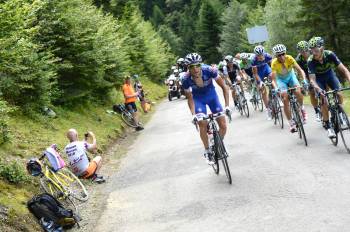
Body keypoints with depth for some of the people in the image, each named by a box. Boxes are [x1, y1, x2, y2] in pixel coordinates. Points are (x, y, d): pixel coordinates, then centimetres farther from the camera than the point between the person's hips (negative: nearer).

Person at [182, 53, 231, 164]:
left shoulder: (209, 70, -32)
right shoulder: (186, 79, -29)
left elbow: (224, 87, -23)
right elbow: (190, 98, -14)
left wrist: (227, 106, -30)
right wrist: (193, 114, -27)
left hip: (211, 95, 1)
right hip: (198, 99, -1)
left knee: (223, 126, -7)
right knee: (202, 124, -19)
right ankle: (207, 151, 1)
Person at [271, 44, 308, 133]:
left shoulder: (289, 58, -28)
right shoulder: (274, 63, -29)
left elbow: (300, 70, -28)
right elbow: (274, 79, -31)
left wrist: (304, 80, -45)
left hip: (291, 76, 1)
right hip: (281, 79, -1)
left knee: (298, 92, -26)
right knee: (285, 99, -17)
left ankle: (302, 109, 5)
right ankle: (292, 123, -8)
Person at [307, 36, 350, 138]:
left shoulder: (330, 54, -30)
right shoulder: (310, 61, -32)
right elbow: (312, 79, -32)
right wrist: (318, 89, -52)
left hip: (330, 74, 2)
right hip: (318, 78, -2)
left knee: (339, 94, -18)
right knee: (324, 100, -17)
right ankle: (328, 127, -6)